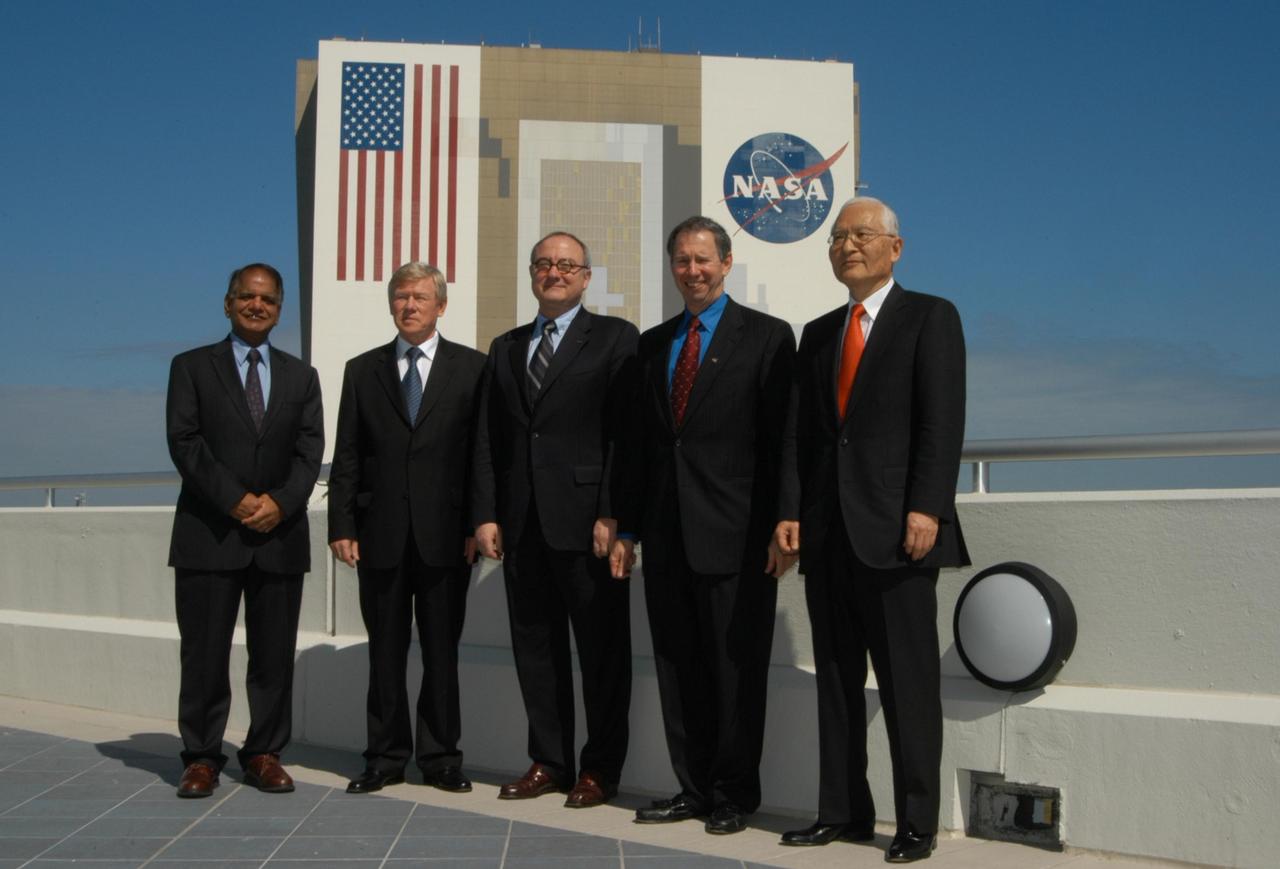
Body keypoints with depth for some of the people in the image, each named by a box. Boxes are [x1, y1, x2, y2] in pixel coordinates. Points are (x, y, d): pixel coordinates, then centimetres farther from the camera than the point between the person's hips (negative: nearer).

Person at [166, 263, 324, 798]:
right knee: (204, 653, 1)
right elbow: (184, 442, -4)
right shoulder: (192, 367, 7)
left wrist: (281, 501, -12)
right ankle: (201, 756, 12)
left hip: (281, 534, 2)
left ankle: (265, 754, 15)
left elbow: (310, 449, 5)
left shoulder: (301, 376, 15)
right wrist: (234, 500, -14)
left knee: (274, 654, 5)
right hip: (209, 533, -2)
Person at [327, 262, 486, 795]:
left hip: (446, 534, -2)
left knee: (442, 652, 5)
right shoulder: (362, 371, 11)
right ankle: (386, 758, 18)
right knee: (385, 654, 8)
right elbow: (346, 457, 8)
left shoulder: (473, 368, 5)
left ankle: (440, 757, 16)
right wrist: (342, 526, -1)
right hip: (381, 535, 2)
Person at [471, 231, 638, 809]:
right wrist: (486, 514, 3)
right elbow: (487, 439, 13)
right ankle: (548, 761, 20)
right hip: (521, 523, 5)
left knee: (602, 648, 3)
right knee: (535, 646, 10)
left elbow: (625, 432, -6)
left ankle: (600, 768, 13)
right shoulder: (505, 348, 17)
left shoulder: (616, 338, 2)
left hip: (586, 519, -5)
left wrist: (612, 515, -14)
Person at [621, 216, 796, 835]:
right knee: (677, 665, 10)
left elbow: (783, 439, -5)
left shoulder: (767, 336, 0)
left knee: (736, 666, 2)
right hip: (667, 533, 5)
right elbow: (641, 440, 16)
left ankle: (734, 795, 15)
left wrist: (783, 528, -11)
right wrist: (627, 525, 11)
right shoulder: (652, 344, 15)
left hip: (735, 530, -5)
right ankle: (693, 788, 21)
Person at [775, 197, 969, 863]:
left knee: (908, 681, -1)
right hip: (827, 531, 6)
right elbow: (798, 430, 13)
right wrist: (790, 511, 3)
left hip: (894, 530, -6)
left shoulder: (930, 317, 2)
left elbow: (942, 421, -8)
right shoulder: (817, 333, 18)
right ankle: (842, 810, 17)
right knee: (836, 678, 9)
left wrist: (926, 509, -17)